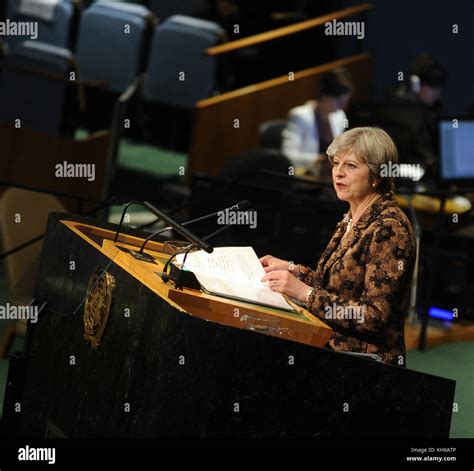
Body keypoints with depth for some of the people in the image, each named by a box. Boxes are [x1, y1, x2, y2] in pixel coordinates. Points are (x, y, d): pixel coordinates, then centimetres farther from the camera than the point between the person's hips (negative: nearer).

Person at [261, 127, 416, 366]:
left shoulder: (389, 228, -16)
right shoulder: (352, 220, 12)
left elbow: (375, 317, -21)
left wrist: (304, 292, -23)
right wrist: (291, 269, 13)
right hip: (332, 347, 8)